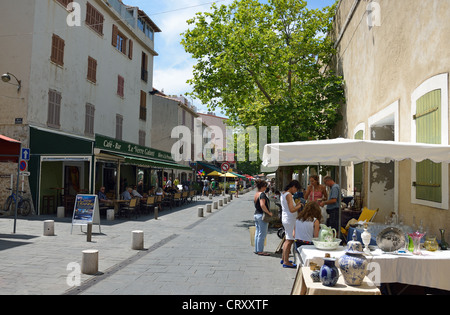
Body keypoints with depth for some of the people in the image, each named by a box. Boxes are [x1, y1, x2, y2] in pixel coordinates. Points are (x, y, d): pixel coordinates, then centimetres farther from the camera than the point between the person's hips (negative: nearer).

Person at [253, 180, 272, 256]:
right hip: (262, 215, -9)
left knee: (257, 233, 14)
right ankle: (260, 251, 1)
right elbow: (262, 205, -27)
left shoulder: (256, 194, 13)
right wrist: (269, 212, -18)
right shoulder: (262, 194, -15)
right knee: (262, 234, -3)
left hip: (256, 214, 9)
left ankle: (257, 249, 20)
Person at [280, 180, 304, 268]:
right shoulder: (288, 195, -17)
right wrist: (300, 205, -8)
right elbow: (292, 210, -23)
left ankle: (284, 259, 27)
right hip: (289, 219, -10)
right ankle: (286, 262, -3)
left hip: (285, 218, 10)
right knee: (290, 240, -6)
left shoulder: (283, 194, 13)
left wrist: (297, 205, 14)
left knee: (287, 239, 18)